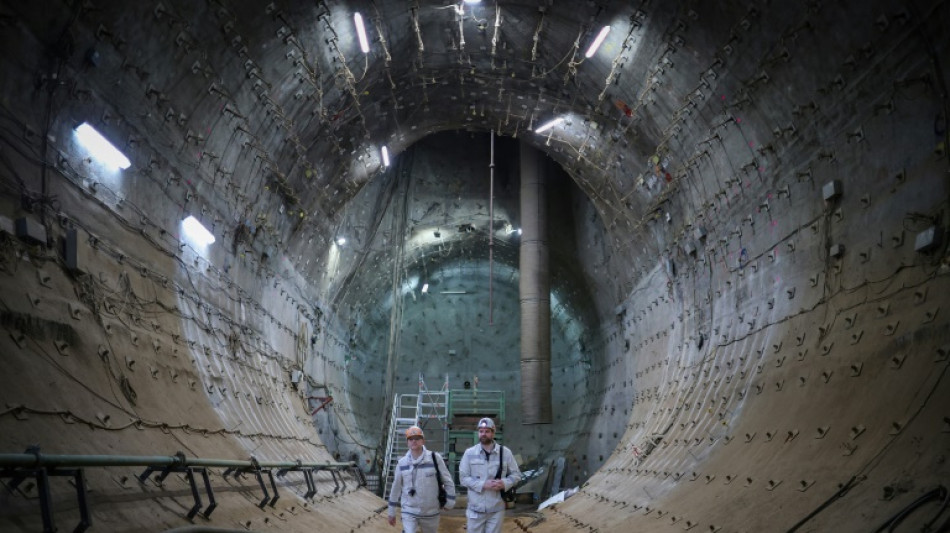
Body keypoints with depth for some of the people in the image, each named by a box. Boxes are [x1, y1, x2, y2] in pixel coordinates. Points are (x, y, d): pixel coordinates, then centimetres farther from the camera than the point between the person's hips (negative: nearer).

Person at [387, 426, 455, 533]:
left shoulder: (435, 458, -9)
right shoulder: (402, 463, -2)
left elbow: (448, 481, -1)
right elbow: (396, 487, 5)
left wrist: (449, 501, -2)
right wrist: (392, 512, 10)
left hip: (431, 512, 0)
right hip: (409, 512, 0)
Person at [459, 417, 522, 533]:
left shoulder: (505, 452, -1)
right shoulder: (469, 453, -3)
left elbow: (516, 474, 5)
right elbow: (463, 478, -3)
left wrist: (505, 483, -15)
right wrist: (483, 484, -18)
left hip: (496, 509, 0)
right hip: (476, 509, 0)